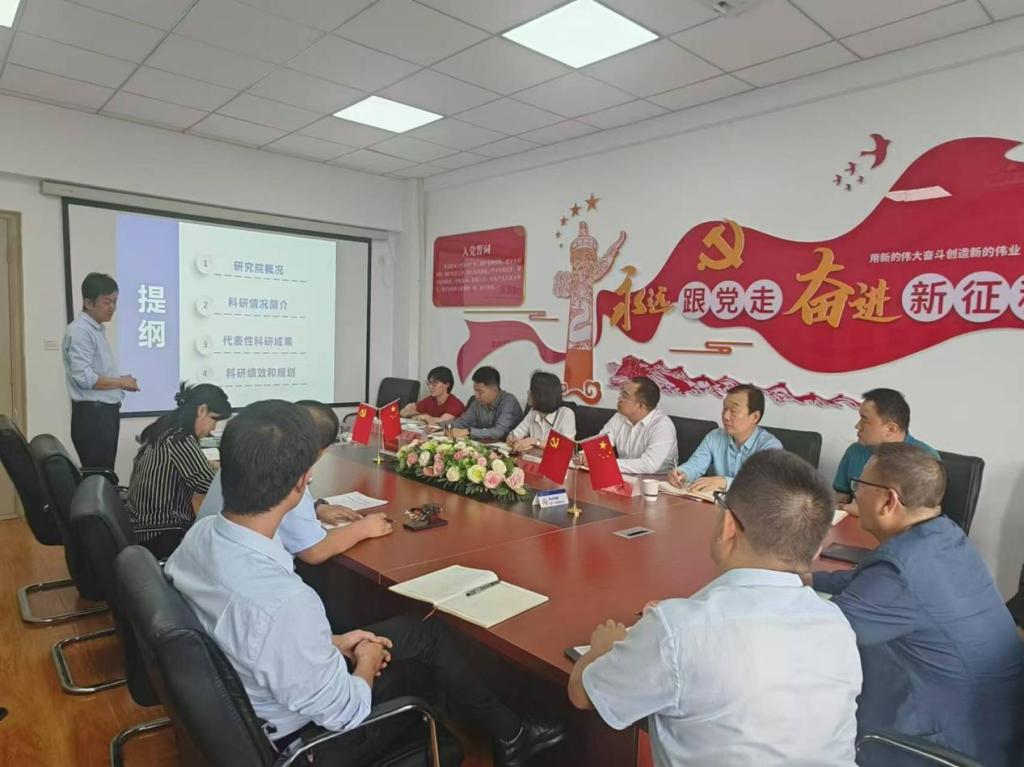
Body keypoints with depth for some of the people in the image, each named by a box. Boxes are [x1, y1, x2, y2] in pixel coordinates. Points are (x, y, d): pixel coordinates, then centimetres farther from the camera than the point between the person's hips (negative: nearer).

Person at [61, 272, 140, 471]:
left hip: (106, 412, 9)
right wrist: (121, 382, -12)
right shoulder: (80, 332, -15)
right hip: (92, 415, -9)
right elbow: (84, 378, -23)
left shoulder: (97, 330, 15)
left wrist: (121, 382, 7)